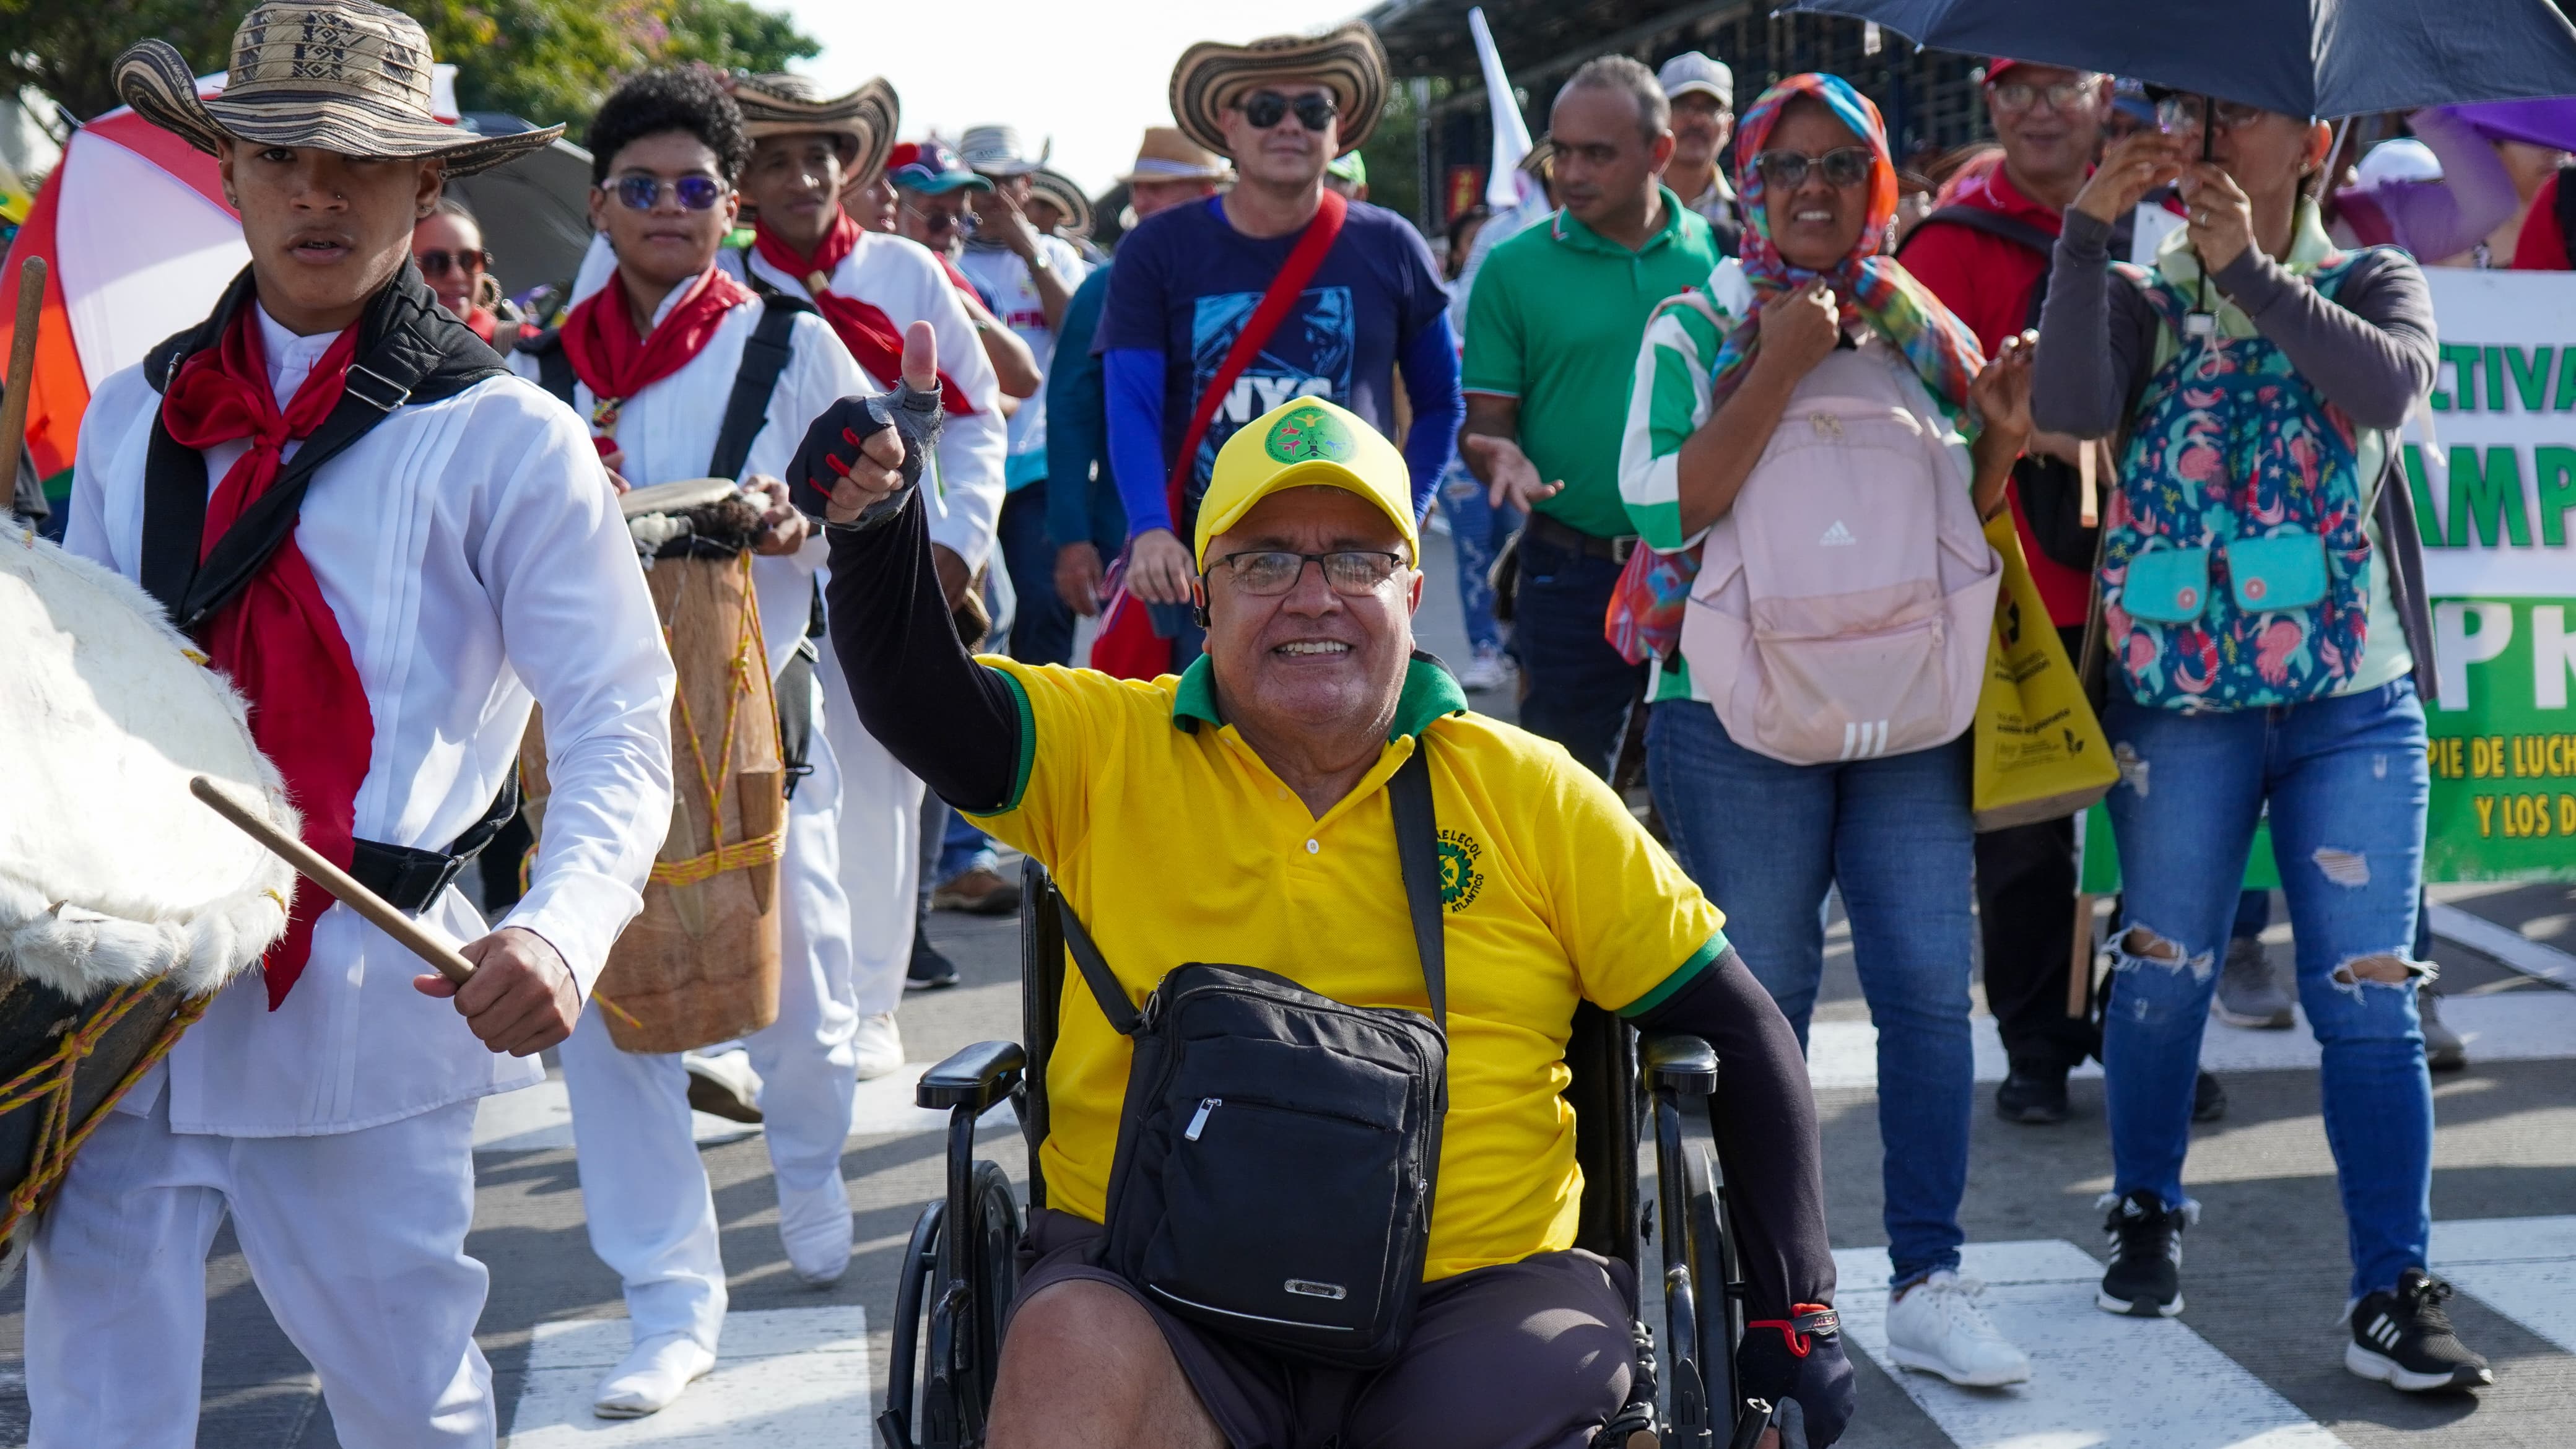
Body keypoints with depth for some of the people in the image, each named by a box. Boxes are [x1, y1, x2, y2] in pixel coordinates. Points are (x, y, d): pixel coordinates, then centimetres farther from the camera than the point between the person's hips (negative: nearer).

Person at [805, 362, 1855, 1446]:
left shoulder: (1532, 797, 9)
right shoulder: (1110, 751, 8)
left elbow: (1738, 1030, 12)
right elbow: (916, 699, -8)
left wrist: (1793, 1312, 5)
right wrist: (875, 518, -28)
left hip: (1476, 1299, 2)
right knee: (1067, 1355, -32)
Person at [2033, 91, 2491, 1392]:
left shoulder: (2369, 283, 8)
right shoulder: (2146, 302, 8)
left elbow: (2391, 383, -15)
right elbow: (2071, 408, -13)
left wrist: (2248, 267, -20)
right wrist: (2089, 227, -18)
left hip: (2352, 699, -1)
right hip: (2177, 695, 1)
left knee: (2367, 996, -4)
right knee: (2161, 973, 9)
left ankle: (2394, 1295, 0)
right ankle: (2147, 1214, 30)